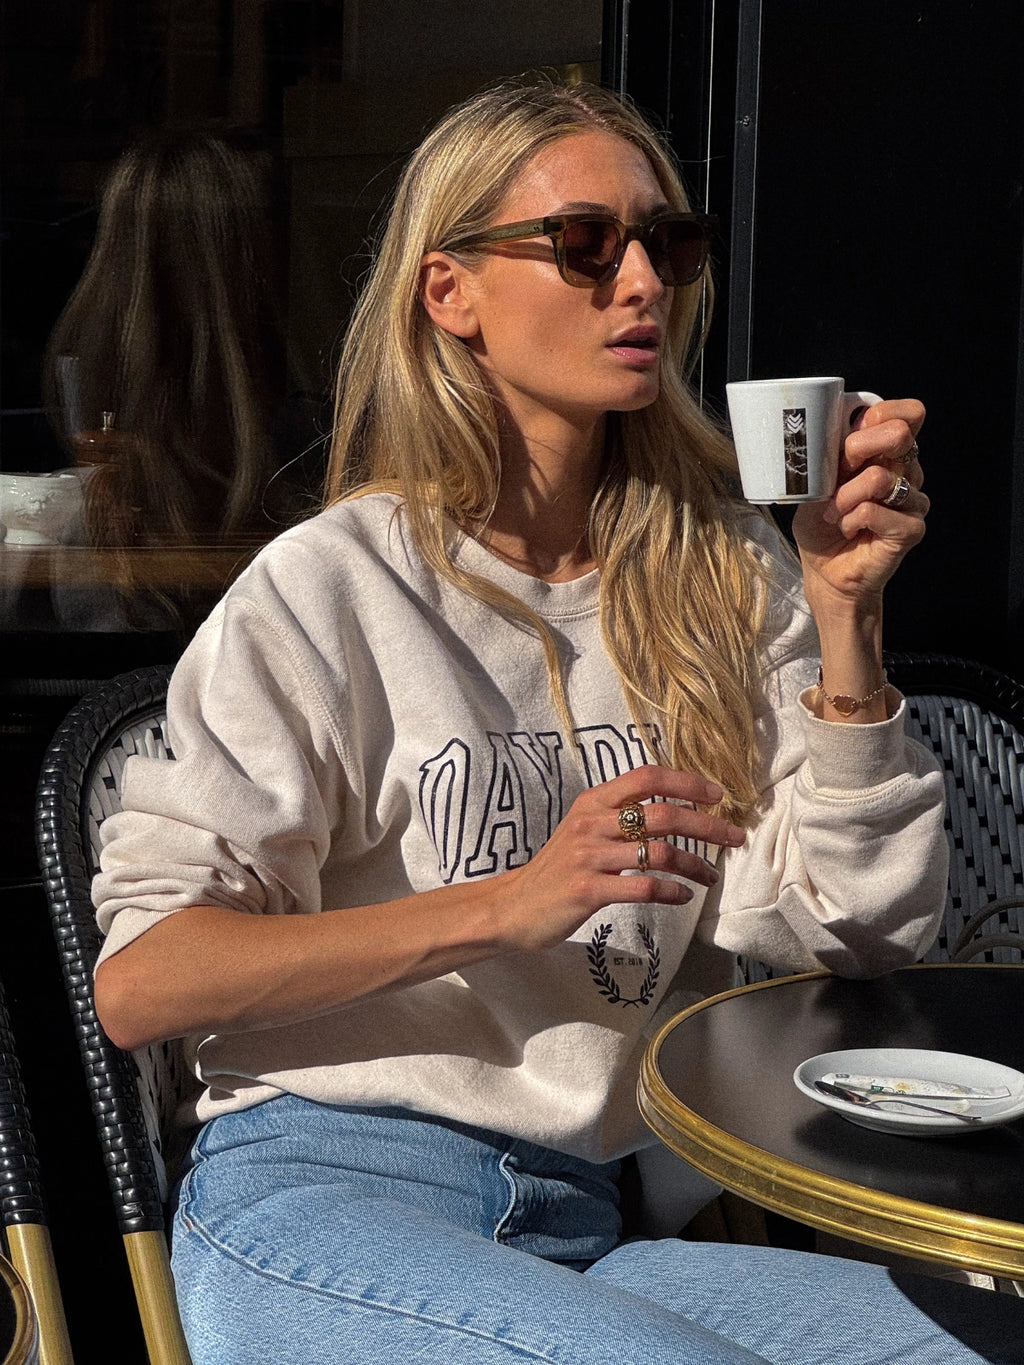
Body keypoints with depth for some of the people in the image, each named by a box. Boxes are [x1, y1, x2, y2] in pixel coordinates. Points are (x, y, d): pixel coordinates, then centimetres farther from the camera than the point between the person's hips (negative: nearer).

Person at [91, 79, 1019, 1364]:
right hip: (320, 1196, -4)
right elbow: (136, 981, -7)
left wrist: (845, 618, -6)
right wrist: (509, 905, -16)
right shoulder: (331, 587, -2)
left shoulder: (721, 583, 11)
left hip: (594, 1223, 4)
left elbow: (847, 929, 4)